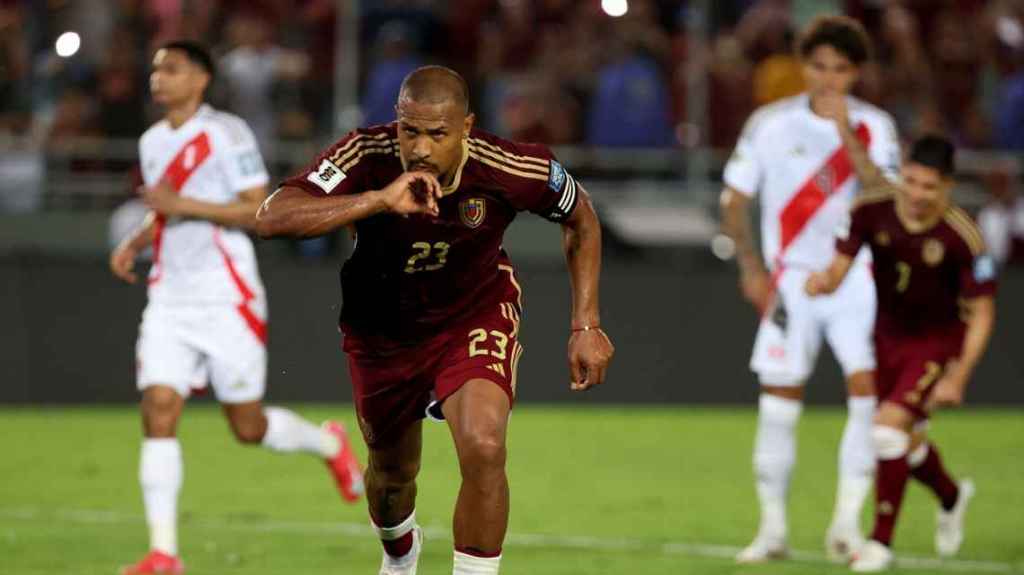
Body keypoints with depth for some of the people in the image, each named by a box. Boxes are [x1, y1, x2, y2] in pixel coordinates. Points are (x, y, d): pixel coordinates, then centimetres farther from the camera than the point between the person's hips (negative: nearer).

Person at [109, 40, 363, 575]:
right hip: (169, 301, 6)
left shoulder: (226, 134, -9)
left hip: (226, 299, -5)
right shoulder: (153, 143, 13)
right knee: (158, 413, -11)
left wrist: (185, 205, -22)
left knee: (249, 427, 2)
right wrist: (134, 243, 9)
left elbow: (257, 211, -14)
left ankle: (329, 443, 35)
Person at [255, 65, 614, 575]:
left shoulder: (507, 169, -28)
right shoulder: (367, 156, -30)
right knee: (392, 471, 19)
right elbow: (272, 218, -43)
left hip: (476, 315, -1)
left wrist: (586, 326, -8)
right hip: (383, 327, 1)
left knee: (484, 449, -27)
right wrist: (378, 200, -52)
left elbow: (580, 218, -6)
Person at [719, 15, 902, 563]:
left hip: (856, 276, 0)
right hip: (792, 280, 0)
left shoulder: (873, 127, 0)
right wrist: (751, 267, -3)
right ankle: (772, 529, 10)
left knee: (869, 390, -13)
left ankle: (846, 523, -5)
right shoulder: (770, 123, 0)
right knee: (778, 403, -2)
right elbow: (734, 199, 7)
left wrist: (848, 136, -21)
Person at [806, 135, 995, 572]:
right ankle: (951, 497, 51)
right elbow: (838, 269, -14)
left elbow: (982, 314, -17)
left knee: (890, 428, -21)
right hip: (888, 336, 5)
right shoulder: (871, 210, -18)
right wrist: (822, 281, -39)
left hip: (939, 343, -5)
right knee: (906, 443, 18)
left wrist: (959, 377, -22)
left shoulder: (963, 238, -26)